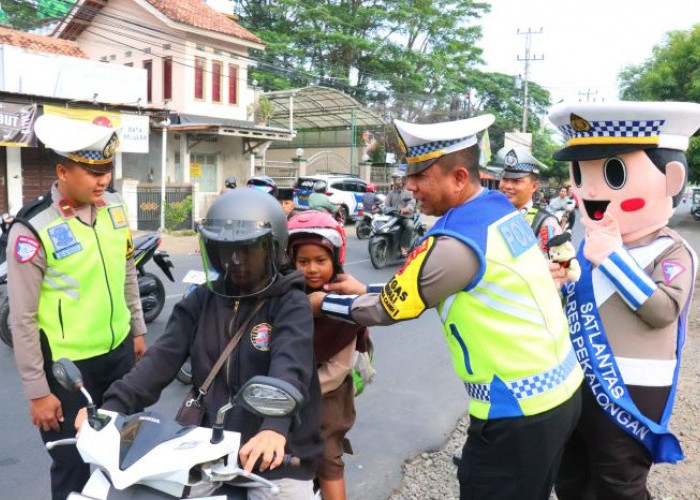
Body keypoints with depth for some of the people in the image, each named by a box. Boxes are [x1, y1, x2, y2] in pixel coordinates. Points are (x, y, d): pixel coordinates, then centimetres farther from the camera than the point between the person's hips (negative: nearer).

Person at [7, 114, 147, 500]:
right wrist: (37, 392, -12)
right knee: (75, 469, 10)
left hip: (119, 351, 6)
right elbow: (22, 320, -15)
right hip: (66, 365, -6)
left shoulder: (114, 206, -1)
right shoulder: (32, 230, -20)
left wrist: (138, 330, 15)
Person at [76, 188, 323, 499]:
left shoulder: (291, 304, -8)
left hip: (275, 458, -4)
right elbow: (164, 356, -3)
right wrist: (114, 405, -18)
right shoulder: (202, 299, 7)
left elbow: (290, 365, -26)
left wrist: (276, 426, -43)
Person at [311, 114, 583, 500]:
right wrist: (365, 291, 11)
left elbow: (391, 309, -10)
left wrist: (325, 302, 3)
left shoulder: (456, 241, -24)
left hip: (518, 410, -9)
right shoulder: (500, 209, 3)